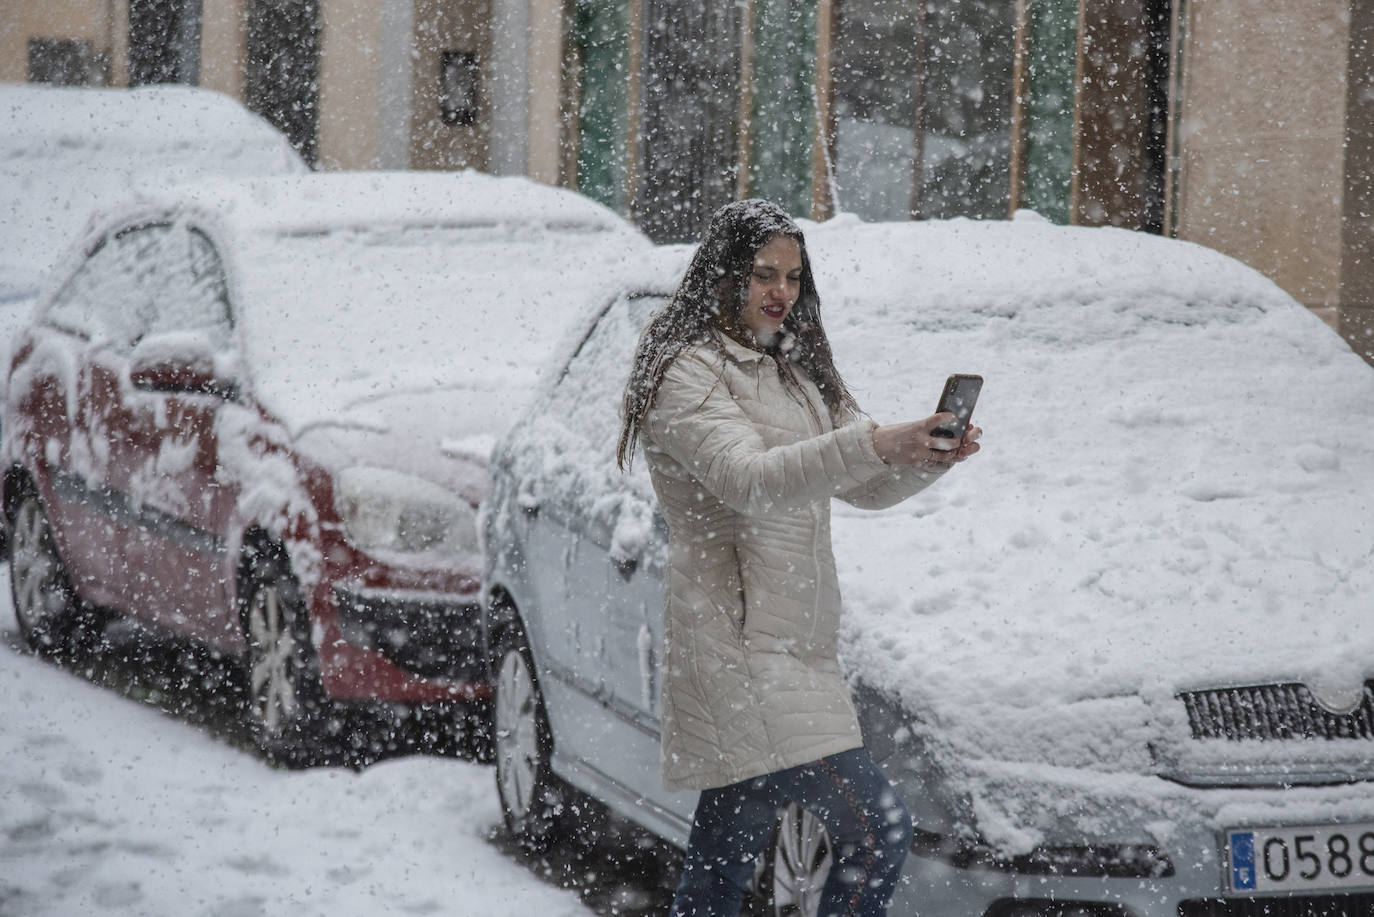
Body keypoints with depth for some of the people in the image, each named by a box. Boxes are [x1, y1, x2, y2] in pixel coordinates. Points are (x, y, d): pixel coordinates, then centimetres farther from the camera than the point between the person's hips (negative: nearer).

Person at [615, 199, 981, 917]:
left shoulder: (794, 369, 20)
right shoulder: (687, 373, -9)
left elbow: (866, 486, 15)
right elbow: (748, 480, -25)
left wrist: (930, 458, -7)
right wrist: (872, 444, -38)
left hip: (797, 640, 9)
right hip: (738, 642, -9)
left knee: (722, 857, 12)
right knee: (877, 831, -17)